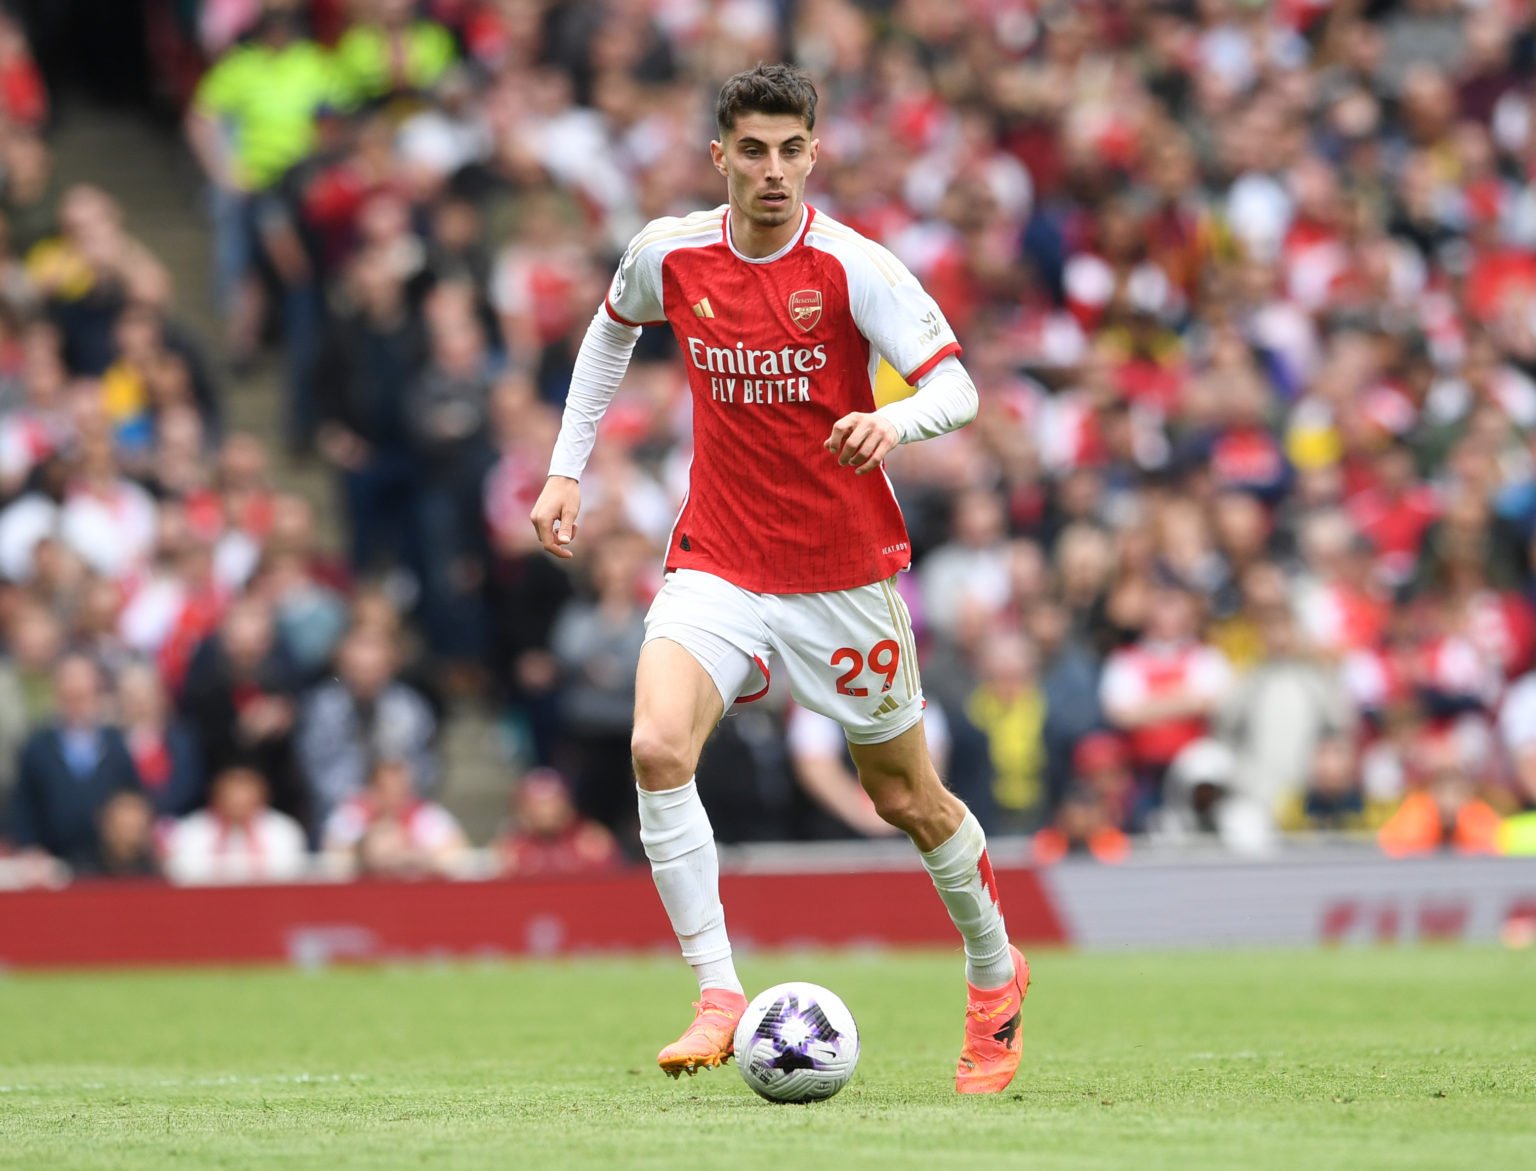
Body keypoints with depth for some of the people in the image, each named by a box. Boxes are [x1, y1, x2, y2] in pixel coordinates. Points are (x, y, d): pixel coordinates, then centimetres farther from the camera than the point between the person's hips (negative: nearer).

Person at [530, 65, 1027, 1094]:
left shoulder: (853, 267, -14)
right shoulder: (669, 255, -3)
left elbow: (957, 387, -19)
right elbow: (613, 331, 19)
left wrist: (895, 423, -41)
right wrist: (567, 468, 14)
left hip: (846, 574, -2)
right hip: (717, 565, 2)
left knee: (906, 800, 11)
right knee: (658, 748, -25)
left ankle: (997, 978, 38)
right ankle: (719, 997, -19)